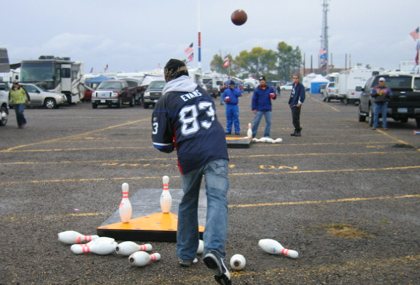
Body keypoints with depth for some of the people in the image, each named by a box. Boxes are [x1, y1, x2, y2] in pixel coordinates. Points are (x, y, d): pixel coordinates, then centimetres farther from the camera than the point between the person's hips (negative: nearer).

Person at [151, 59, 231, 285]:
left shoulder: (165, 101, 7)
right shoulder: (202, 92, 19)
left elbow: (162, 144, 6)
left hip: (188, 156, -1)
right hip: (216, 151, 1)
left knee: (188, 203, 17)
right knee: (217, 199, -8)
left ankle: (185, 255, 24)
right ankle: (214, 250, -30)